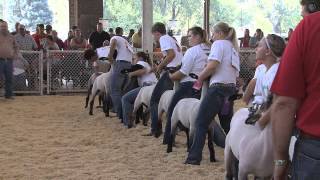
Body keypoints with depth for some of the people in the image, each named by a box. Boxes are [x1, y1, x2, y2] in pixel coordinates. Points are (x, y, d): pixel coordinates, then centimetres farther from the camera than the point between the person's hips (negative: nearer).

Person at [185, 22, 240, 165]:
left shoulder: (219, 44, -1)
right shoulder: (233, 48, 24)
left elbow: (212, 65, -17)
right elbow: (236, 72, 16)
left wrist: (200, 79, -3)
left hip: (218, 87, -9)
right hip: (231, 87, 9)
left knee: (201, 122, -6)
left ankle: (194, 157, -9)